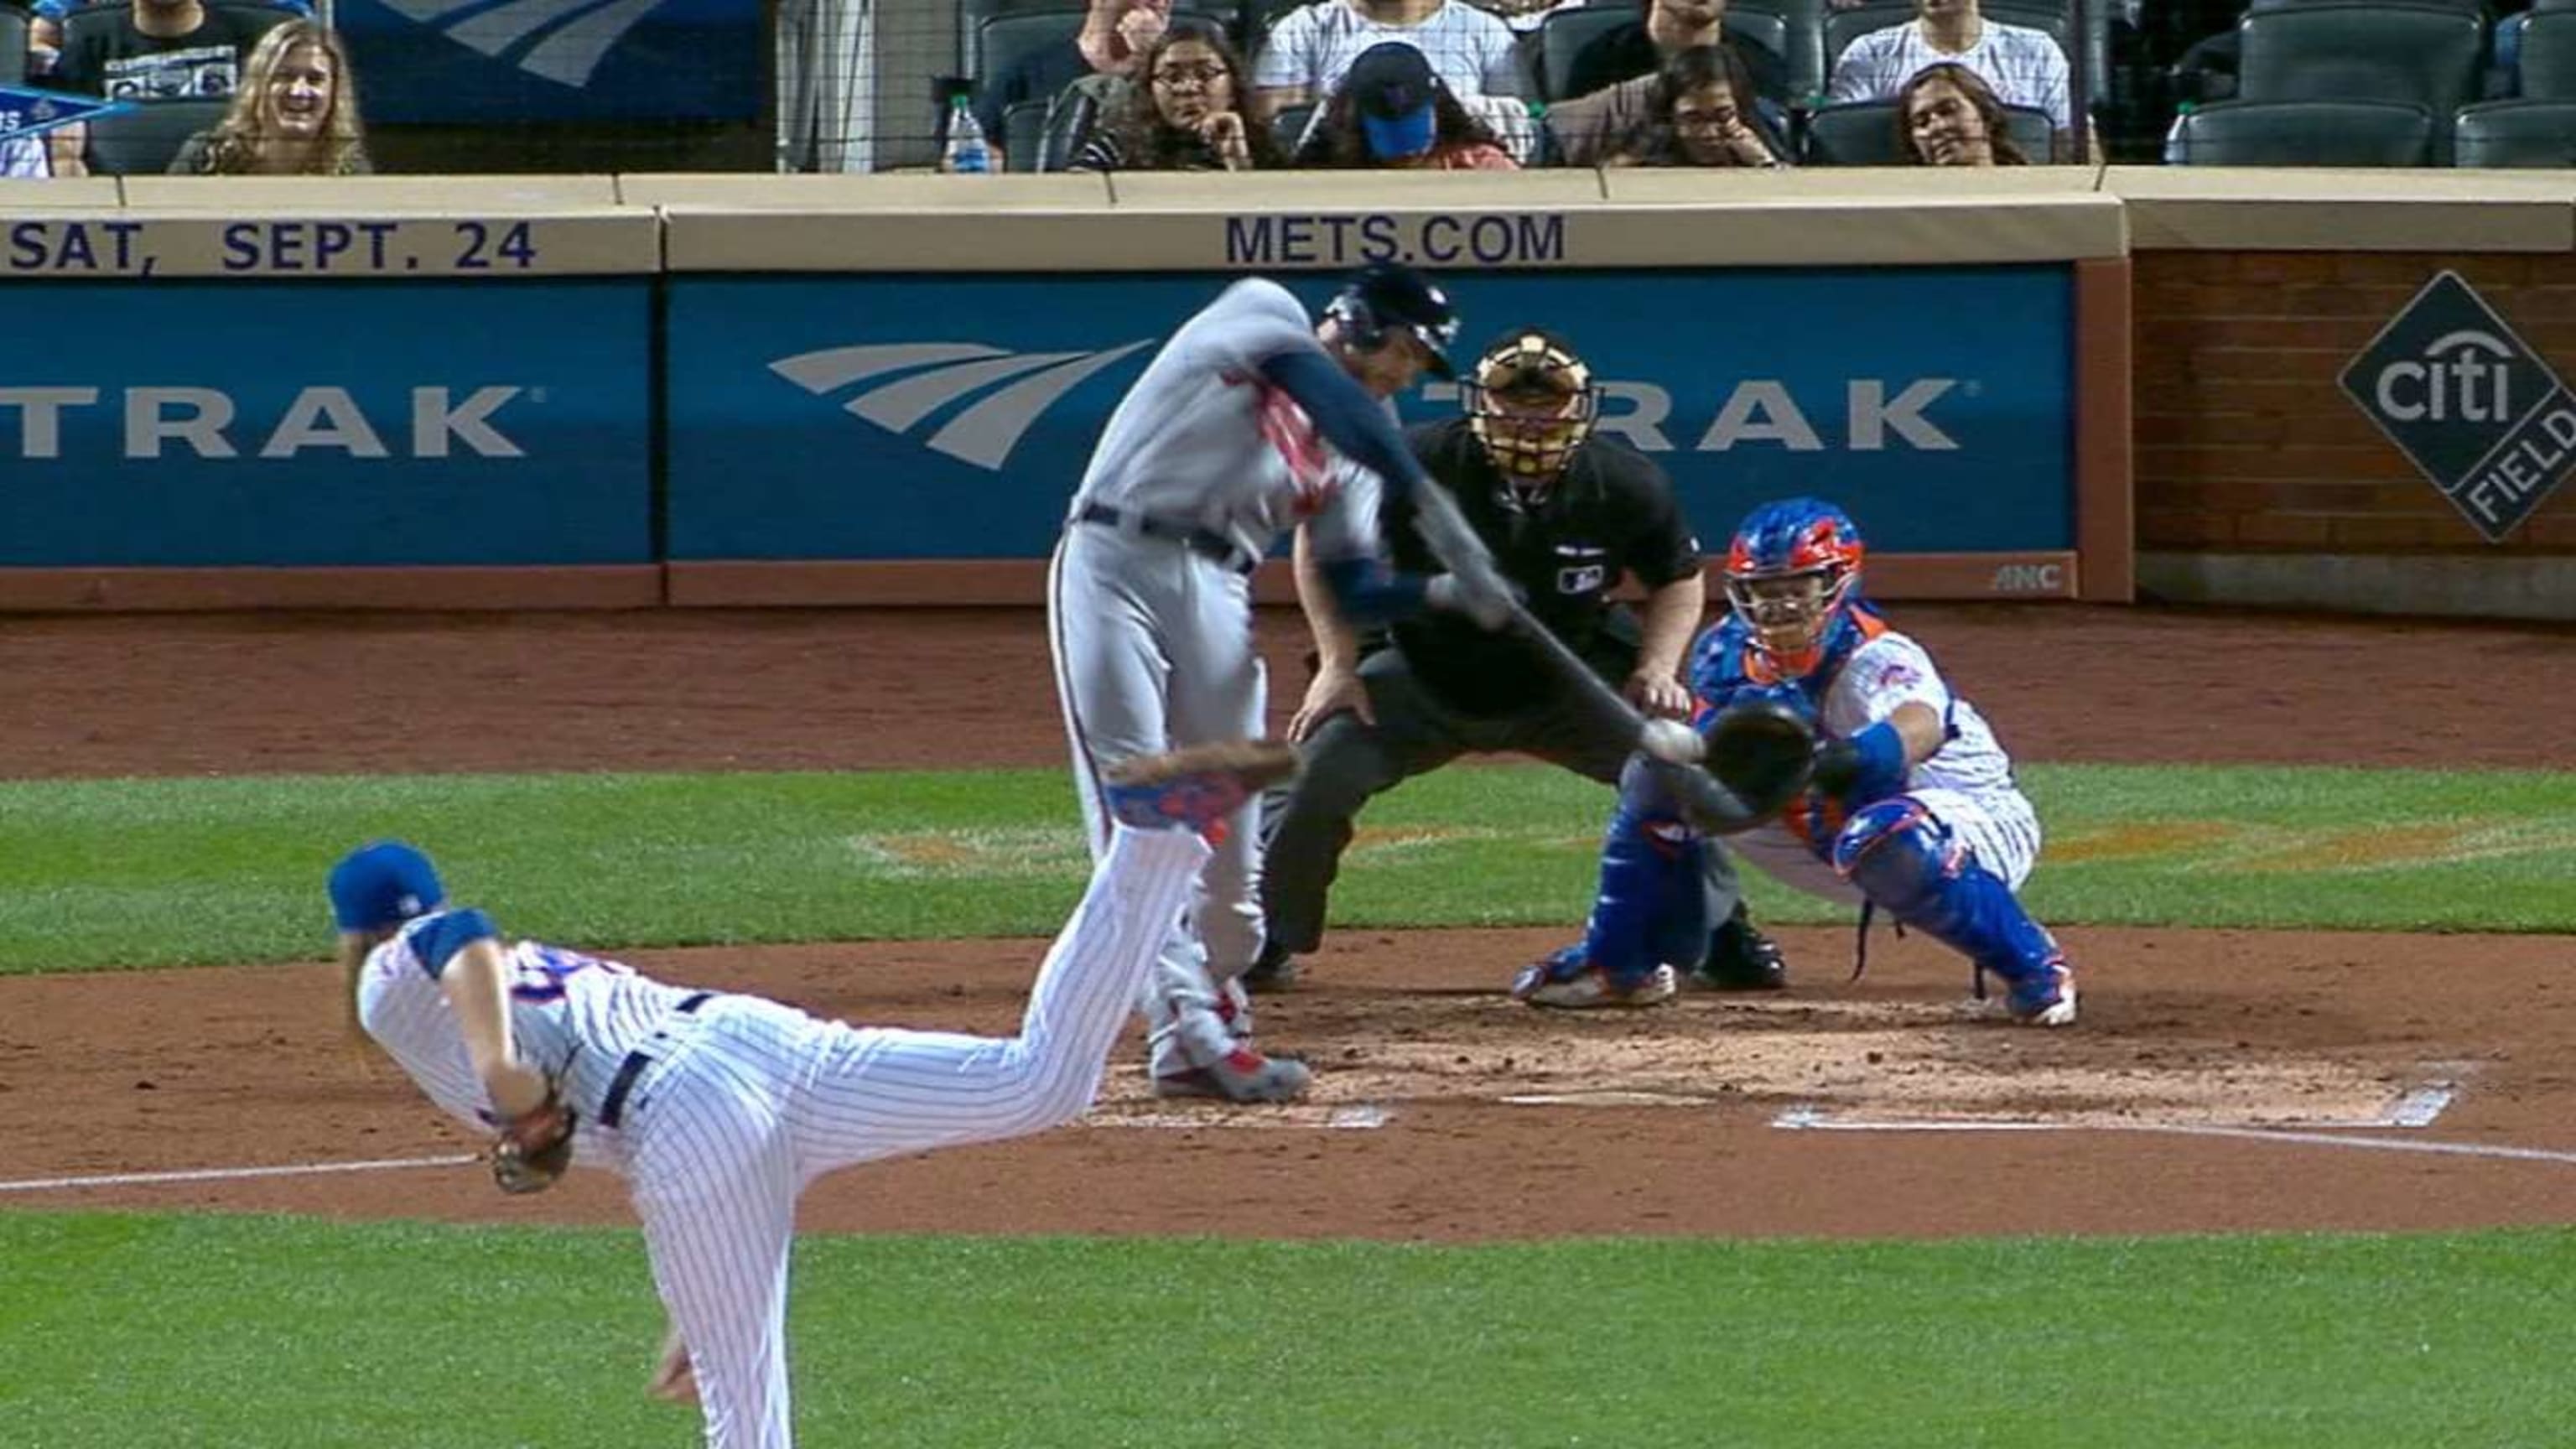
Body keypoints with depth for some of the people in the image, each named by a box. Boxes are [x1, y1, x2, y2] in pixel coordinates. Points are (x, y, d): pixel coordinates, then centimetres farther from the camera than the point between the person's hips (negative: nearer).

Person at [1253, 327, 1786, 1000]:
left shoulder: (1625, 484, -18)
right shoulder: (1419, 465, -23)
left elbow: (1678, 581, 1)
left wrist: (1657, 668, -16)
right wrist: (1338, 663, -13)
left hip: (1569, 681, 1)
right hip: (1422, 675, -1)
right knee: (1319, 763, -20)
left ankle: (1721, 937, 6)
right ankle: (1264, 939, 1)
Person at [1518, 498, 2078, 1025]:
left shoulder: (1880, 660, -32)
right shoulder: (1729, 654, -10)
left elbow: (1920, 727, -55)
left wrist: (1854, 756, -77)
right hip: (1833, 827, 7)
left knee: (1886, 840, -44)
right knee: (1659, 773, 2)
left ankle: (2034, 967, -23)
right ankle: (1617, 959, 19)